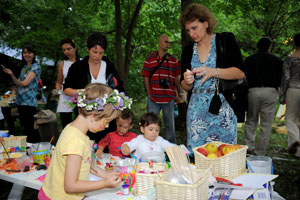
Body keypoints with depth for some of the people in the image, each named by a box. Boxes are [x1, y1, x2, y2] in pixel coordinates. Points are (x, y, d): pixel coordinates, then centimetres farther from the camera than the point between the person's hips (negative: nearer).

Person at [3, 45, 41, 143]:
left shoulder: (35, 67, -6)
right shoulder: (24, 68, 18)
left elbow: (25, 83, -14)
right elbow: (18, 83, 12)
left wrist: (18, 82, 6)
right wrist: (11, 74, -2)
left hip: (29, 102, -8)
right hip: (20, 102, 8)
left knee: (30, 129, -6)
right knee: (25, 127, 12)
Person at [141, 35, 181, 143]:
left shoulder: (173, 60, 10)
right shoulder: (150, 58, 5)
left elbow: (176, 78, 11)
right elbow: (146, 77, 3)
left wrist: (180, 93, 6)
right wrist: (149, 94, -3)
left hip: (169, 98, 2)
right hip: (153, 98, -2)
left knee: (170, 124, 10)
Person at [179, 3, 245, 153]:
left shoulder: (226, 40, 2)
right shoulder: (188, 51, 12)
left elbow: (240, 72, -5)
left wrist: (213, 72, -18)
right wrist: (187, 82, -8)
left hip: (222, 108, -3)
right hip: (197, 111, 3)